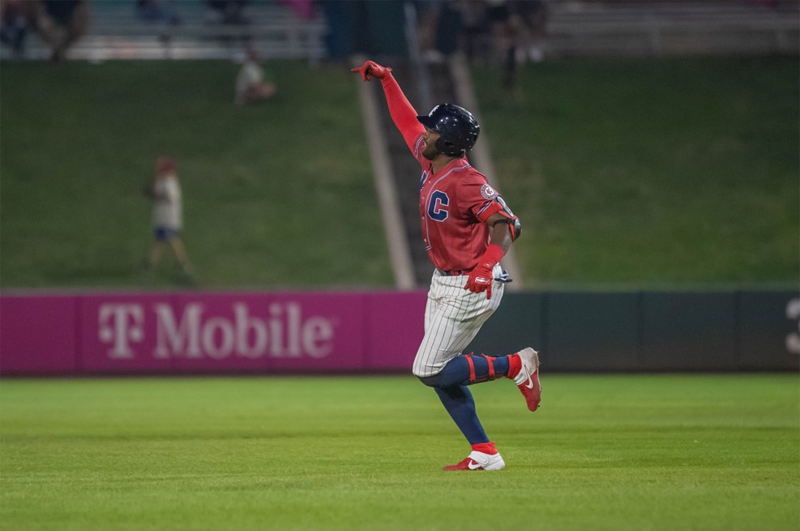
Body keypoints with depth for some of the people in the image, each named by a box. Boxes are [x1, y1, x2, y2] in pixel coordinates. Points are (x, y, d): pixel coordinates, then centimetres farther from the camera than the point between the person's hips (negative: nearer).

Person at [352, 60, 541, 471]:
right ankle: (484, 454, 9)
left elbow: (506, 224, -28)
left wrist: (488, 262, -41)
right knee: (440, 372, 7)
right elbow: (406, 120, 16)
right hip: (443, 284, 9)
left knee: (430, 371, -10)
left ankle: (516, 365, 1)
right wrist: (385, 78, 18)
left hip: (472, 288, -9)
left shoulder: (466, 182, -24)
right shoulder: (430, 162, 2)